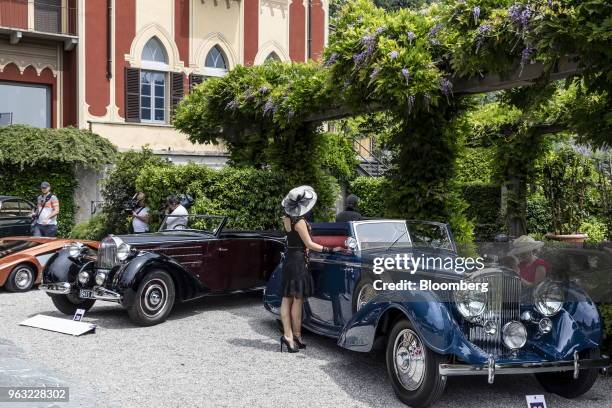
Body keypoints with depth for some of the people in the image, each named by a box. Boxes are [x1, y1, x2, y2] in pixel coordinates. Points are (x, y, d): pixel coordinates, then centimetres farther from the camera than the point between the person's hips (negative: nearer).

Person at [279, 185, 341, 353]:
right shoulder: (299, 221, -18)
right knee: (298, 299, -1)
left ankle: (287, 335, 7)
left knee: (287, 298, 5)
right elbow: (309, 244, -16)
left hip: (288, 258, 8)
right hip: (298, 260, -8)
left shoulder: (287, 218, 5)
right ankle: (296, 335, 4)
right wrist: (331, 249, -17)